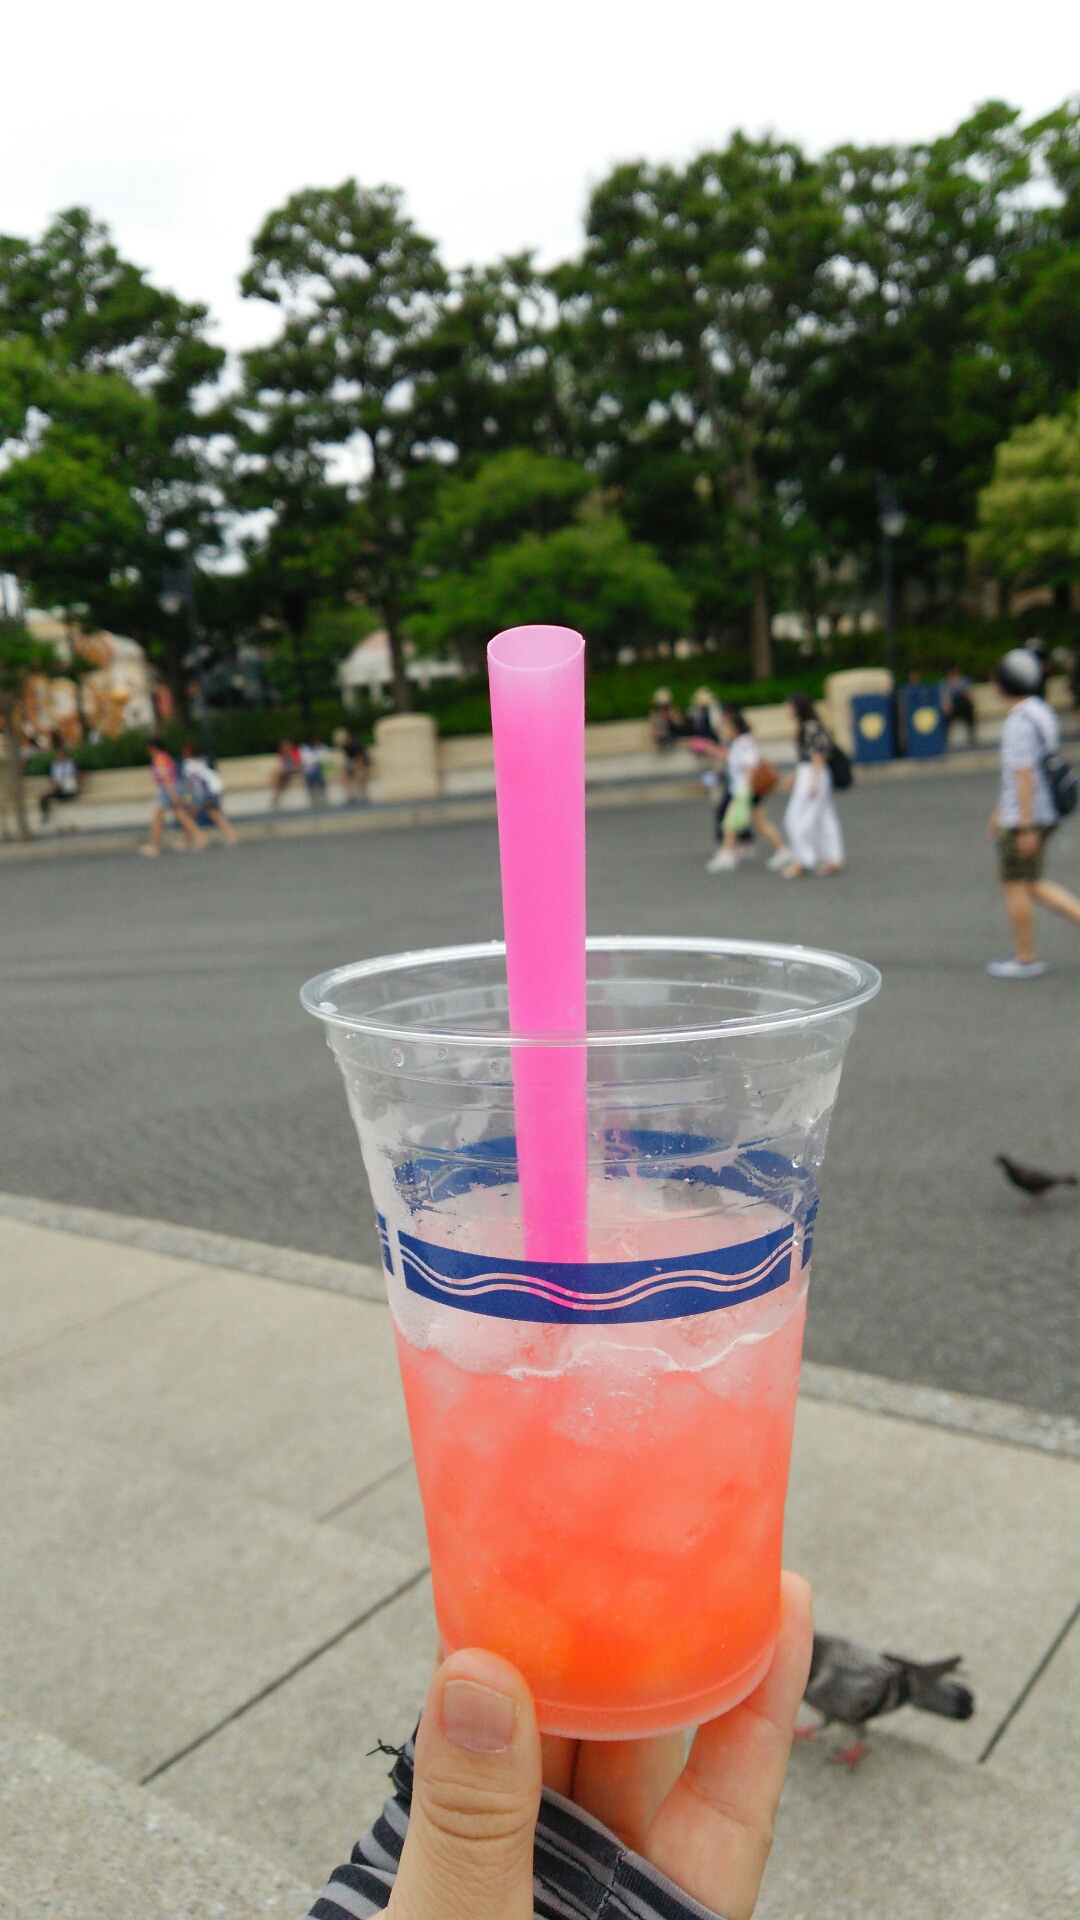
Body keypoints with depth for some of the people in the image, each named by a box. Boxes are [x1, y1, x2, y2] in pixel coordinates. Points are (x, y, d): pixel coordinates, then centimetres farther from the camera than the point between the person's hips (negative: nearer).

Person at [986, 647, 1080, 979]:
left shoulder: (1020, 721, -18)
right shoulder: (1041, 712, 13)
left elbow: (1024, 774, -22)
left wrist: (1025, 826, -23)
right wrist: (1000, 809, 25)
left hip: (1023, 819, -9)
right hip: (1044, 814, 9)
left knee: (1014, 886, 3)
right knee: (1033, 886, 16)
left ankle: (1025, 959, 12)